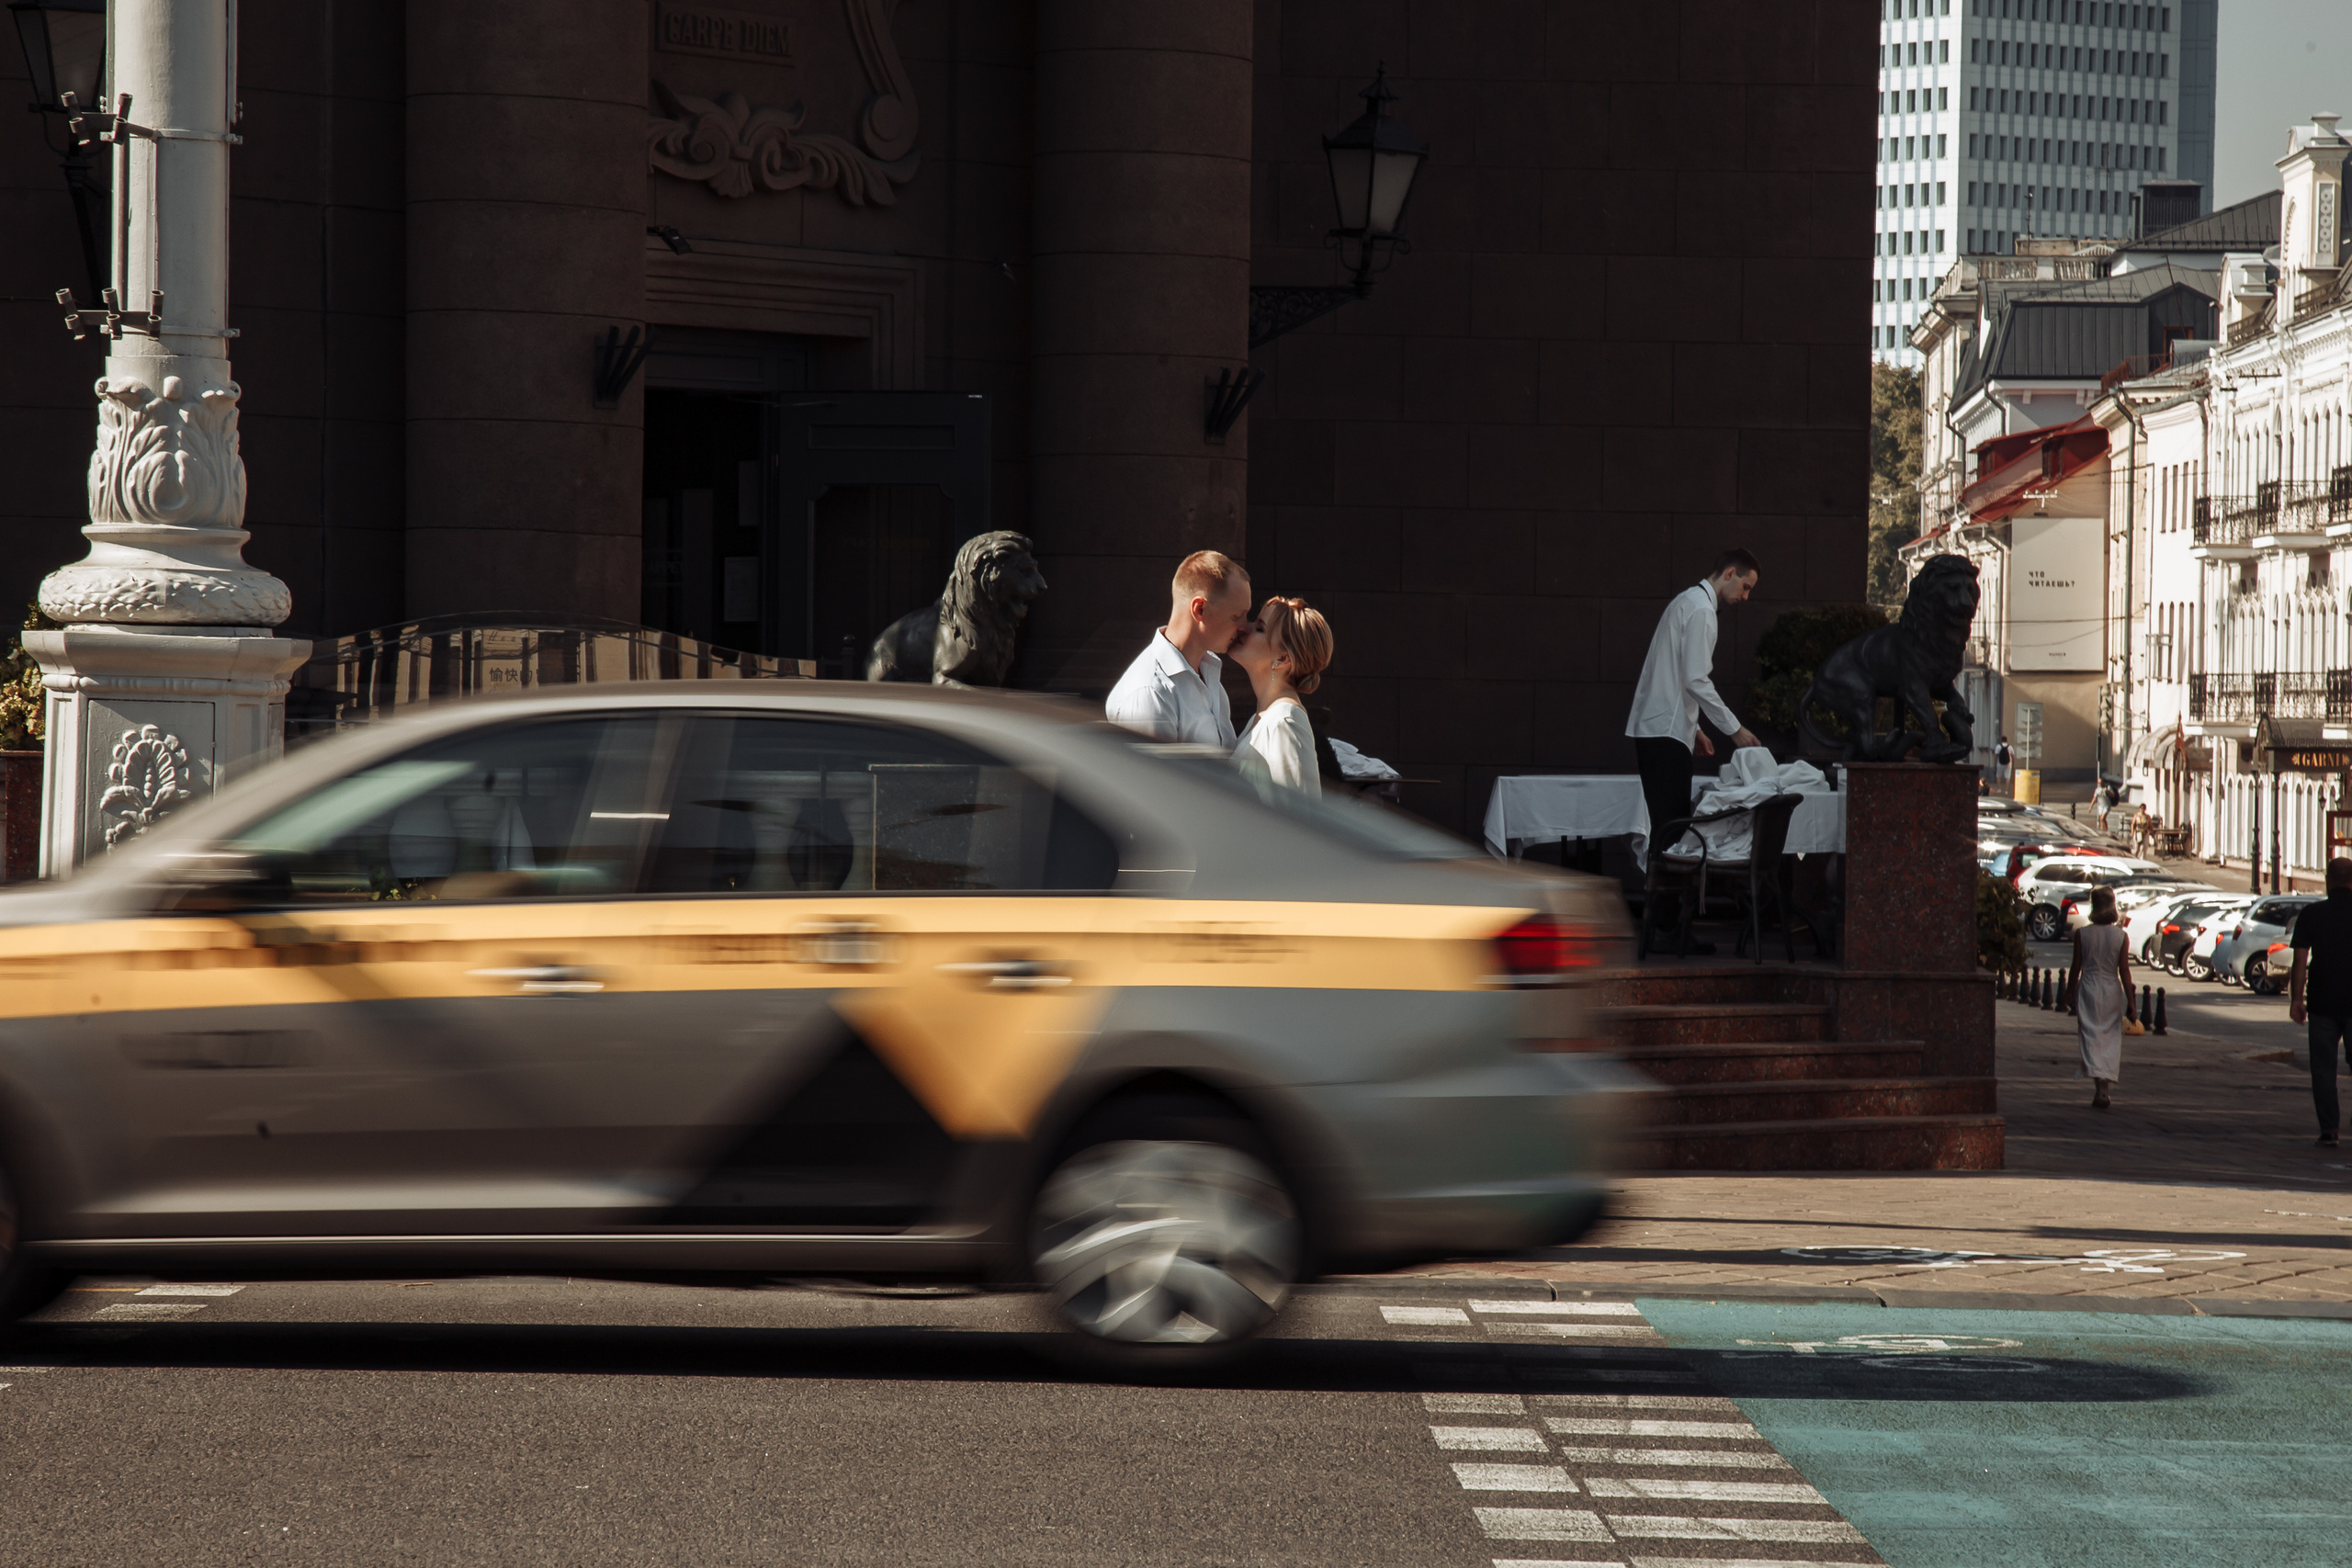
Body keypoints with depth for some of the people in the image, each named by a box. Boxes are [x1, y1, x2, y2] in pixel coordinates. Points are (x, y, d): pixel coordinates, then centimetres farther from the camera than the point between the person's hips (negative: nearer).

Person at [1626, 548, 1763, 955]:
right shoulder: (1700, 609, -11)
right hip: (1666, 732, -10)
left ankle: (1665, 918, 8)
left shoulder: (1688, 602, 20)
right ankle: (1666, 925, -15)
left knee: (1668, 826, 9)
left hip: (1655, 728, 10)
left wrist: (1693, 728, 25)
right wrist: (1734, 729, -11)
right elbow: (1697, 680, -17)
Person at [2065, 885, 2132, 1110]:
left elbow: (2076, 968, -2)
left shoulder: (2082, 934, -6)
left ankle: (2099, 1088, -15)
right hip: (2112, 990, 1)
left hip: (2088, 990, -1)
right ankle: (2105, 1088, 12)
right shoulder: (2120, 936, -5)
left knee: (2092, 1038, 0)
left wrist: (2069, 993, 11)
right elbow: (2124, 971, -4)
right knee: (2111, 1039, 12)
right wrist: (2130, 1002, 1)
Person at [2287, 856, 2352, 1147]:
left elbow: (2300, 961, -5)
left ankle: (2328, 1129, 2)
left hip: (2322, 1003, 0)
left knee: (2323, 1068, 6)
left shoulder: (2311, 914, -3)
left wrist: (2296, 998, 1)